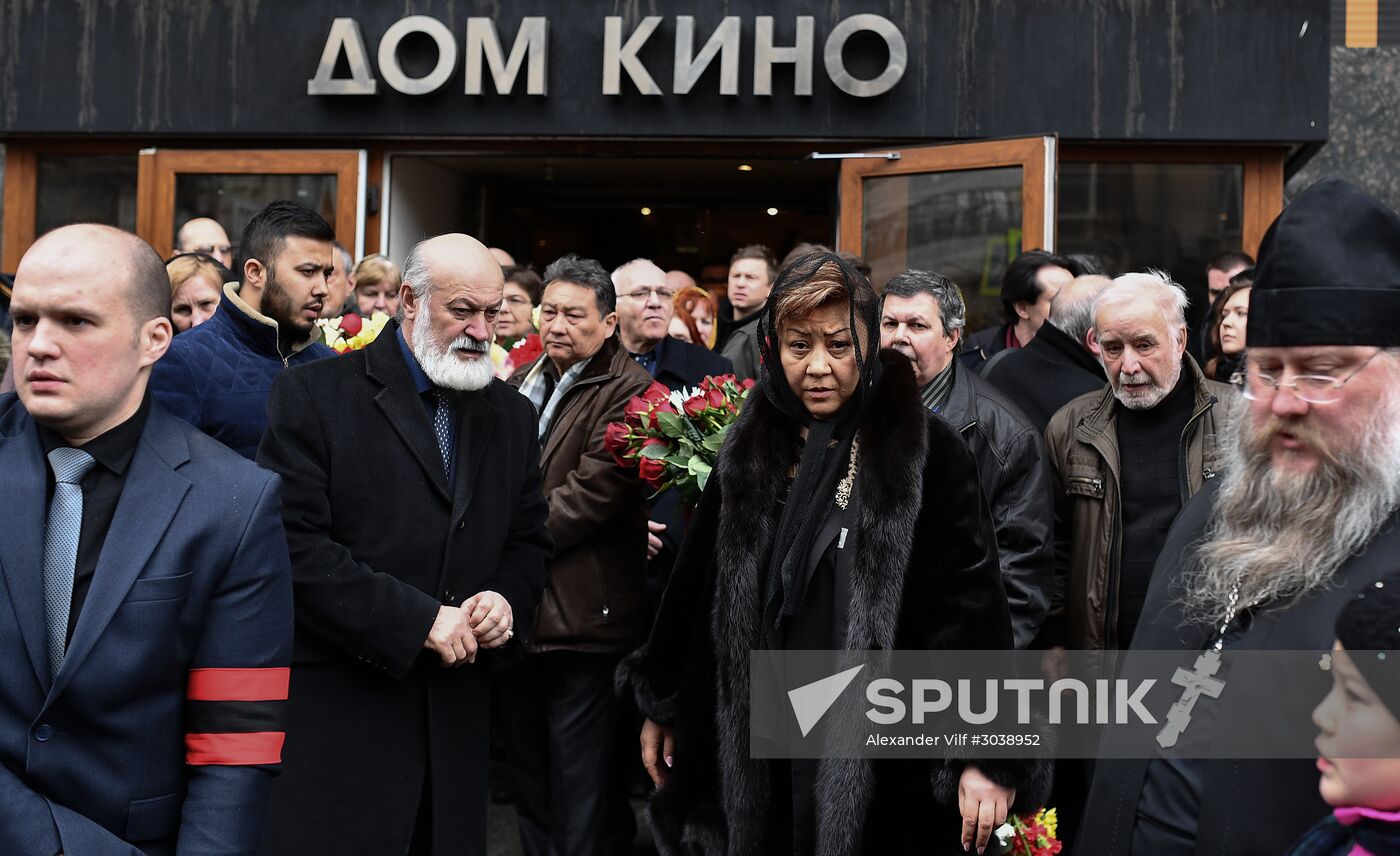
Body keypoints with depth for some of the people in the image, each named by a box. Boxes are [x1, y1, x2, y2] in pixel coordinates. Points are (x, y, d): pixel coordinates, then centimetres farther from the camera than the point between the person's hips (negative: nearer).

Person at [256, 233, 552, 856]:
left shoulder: (511, 416, 12)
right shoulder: (314, 395, -6)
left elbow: (529, 541, 17)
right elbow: (295, 544, -15)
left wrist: (506, 600, -5)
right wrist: (418, 621, -17)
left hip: (455, 726, 5)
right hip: (335, 715, -5)